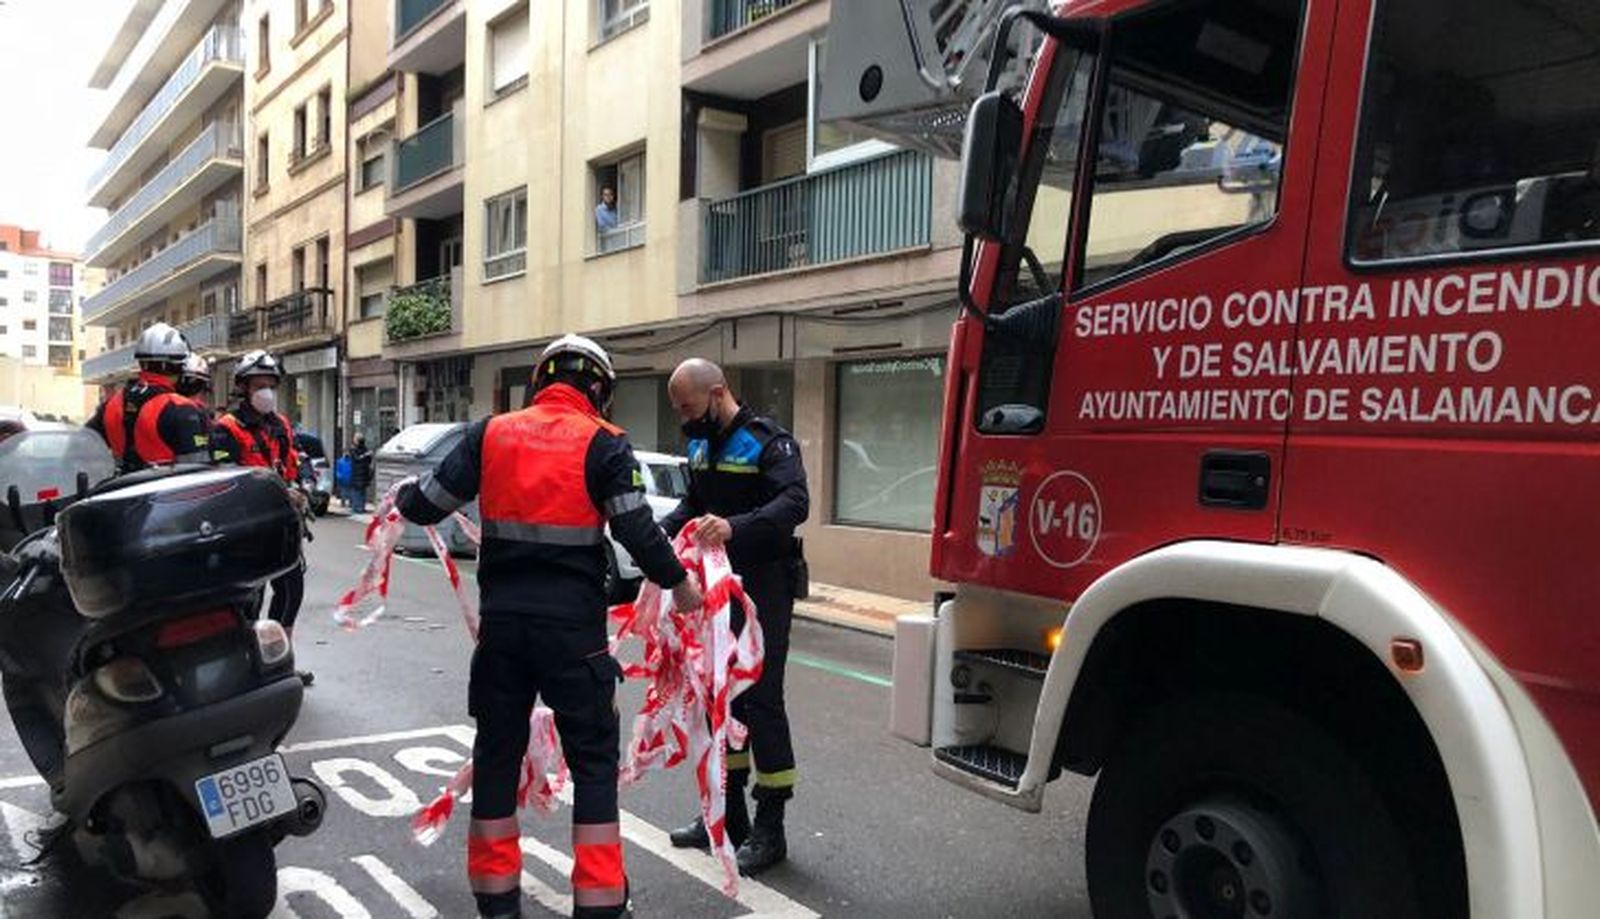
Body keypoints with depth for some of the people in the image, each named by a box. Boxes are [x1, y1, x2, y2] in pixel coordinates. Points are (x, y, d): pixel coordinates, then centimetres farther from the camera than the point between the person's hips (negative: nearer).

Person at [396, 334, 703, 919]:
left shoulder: (492, 433, 4)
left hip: (502, 620, 4)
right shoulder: (603, 443, -5)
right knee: (594, 759, 9)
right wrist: (679, 584, 4)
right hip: (573, 625, -3)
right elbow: (636, 530, -11)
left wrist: (404, 498, 27)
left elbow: (429, 505, 4)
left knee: (497, 752, 17)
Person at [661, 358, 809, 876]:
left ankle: (769, 830, 6)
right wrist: (660, 531, 1)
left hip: (763, 588, -8)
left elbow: (795, 503, -28)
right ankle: (728, 814, 29)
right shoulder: (701, 445, 11)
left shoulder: (768, 441, -14)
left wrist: (735, 527, -44)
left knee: (761, 700, -5)